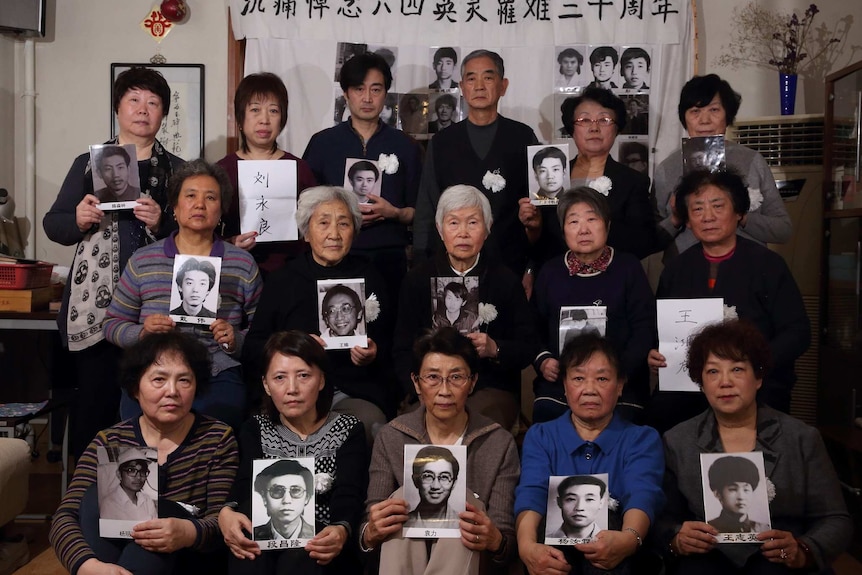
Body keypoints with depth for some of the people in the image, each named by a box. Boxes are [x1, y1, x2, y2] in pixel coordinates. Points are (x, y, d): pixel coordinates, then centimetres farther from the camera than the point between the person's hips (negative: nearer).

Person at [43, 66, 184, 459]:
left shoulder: (176, 170, 11)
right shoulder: (88, 164, 12)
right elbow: (52, 225, 12)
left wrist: (161, 224, -12)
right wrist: (78, 220, -8)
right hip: (95, 304, 0)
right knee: (94, 400, -1)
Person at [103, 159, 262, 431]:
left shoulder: (243, 263, 9)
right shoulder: (143, 261, 11)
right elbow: (112, 324, 15)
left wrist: (236, 340, -10)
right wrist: (142, 332, -5)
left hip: (219, 378, -1)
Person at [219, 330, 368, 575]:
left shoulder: (349, 431, 6)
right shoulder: (255, 430, 11)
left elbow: (349, 497, -11)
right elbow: (245, 485, -9)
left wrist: (342, 530, -36)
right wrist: (227, 512, -35)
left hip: (321, 553, -2)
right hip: (263, 551, 2)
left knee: (300, 554, -37)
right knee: (251, 508, -31)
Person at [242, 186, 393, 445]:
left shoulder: (369, 278, 16)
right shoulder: (282, 281, 13)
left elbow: (391, 344, 15)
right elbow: (252, 351, 5)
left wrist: (375, 354, -7)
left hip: (357, 394, 1)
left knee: (370, 422, -33)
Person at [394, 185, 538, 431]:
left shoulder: (506, 280, 7)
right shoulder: (417, 279, 9)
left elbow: (528, 348, 5)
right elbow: (402, 350, 5)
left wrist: (494, 349, -16)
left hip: (491, 388, 0)